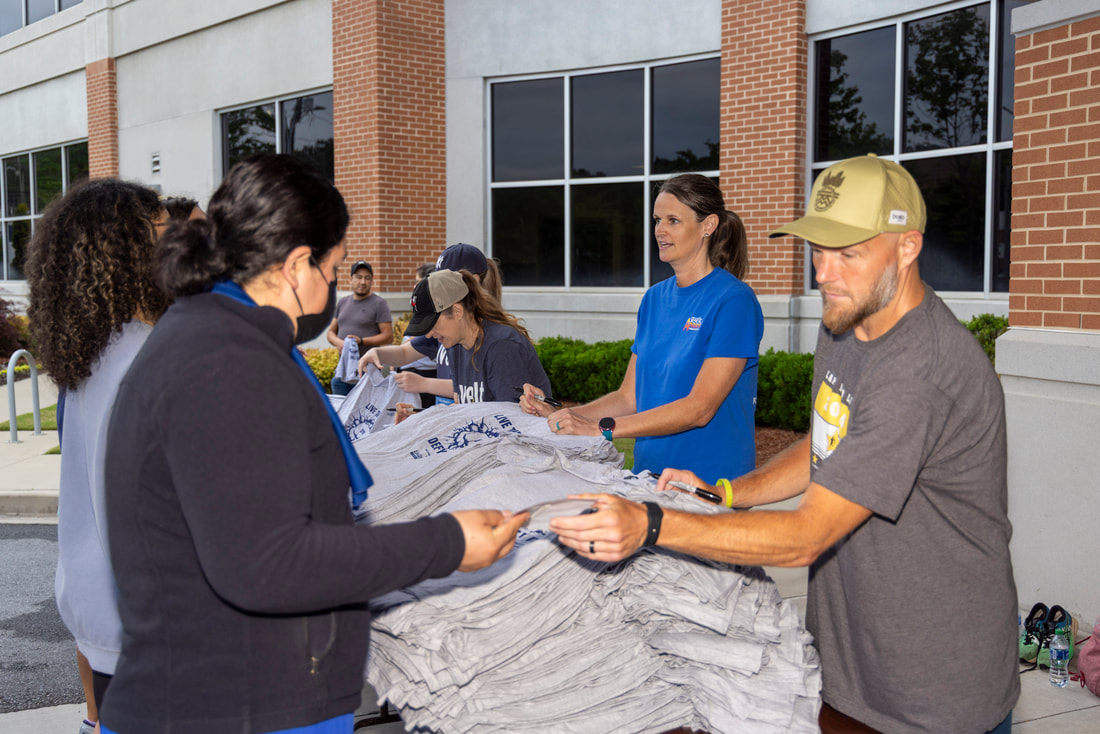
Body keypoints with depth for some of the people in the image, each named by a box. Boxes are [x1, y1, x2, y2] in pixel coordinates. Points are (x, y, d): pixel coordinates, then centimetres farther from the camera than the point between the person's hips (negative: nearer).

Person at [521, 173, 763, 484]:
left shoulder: (733, 300, -12)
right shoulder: (654, 298, 10)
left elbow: (699, 408, -19)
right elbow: (629, 397, 10)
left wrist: (602, 428, -24)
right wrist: (558, 415, -4)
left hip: (711, 483, -5)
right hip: (648, 472, 5)